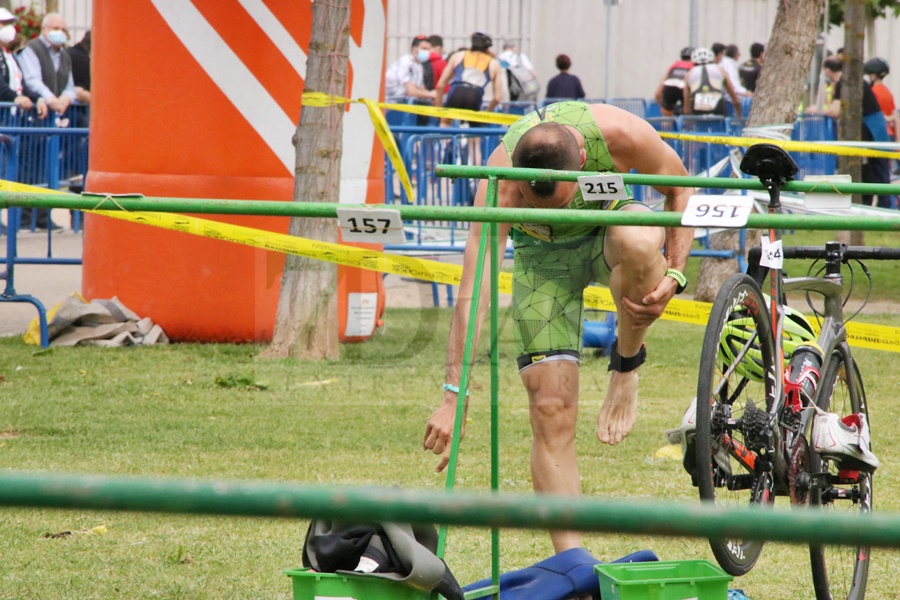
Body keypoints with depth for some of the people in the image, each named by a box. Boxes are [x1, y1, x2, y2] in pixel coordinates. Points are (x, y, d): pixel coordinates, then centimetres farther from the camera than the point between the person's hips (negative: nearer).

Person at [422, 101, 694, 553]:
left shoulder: (621, 134, -34)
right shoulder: (501, 181, -36)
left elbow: (680, 189, -12)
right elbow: (473, 291, -38)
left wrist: (673, 275, -24)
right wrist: (454, 395, -43)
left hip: (607, 224, 1)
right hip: (542, 253, 0)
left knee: (639, 241, -39)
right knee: (551, 409, -15)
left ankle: (627, 366, -12)